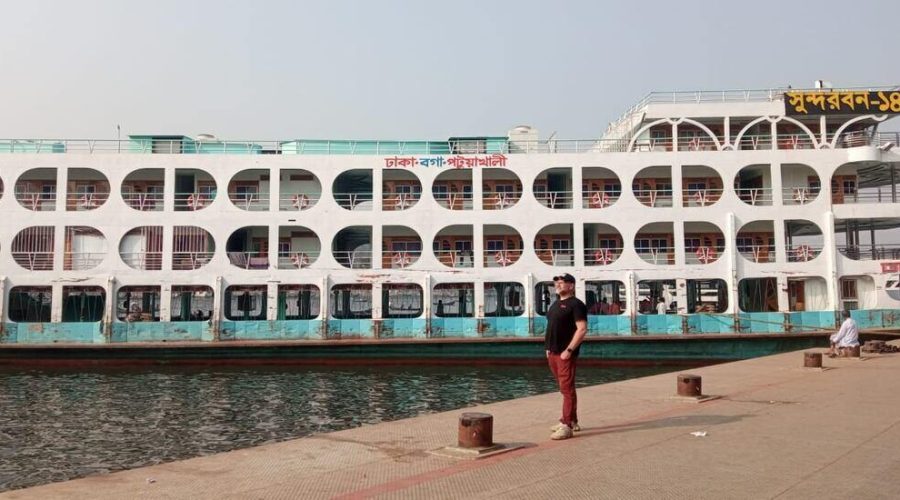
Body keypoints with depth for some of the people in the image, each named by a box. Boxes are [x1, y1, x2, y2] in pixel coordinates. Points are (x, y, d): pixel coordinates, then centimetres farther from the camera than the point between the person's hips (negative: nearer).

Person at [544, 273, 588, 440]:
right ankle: (572, 421, 25)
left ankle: (566, 426, -6)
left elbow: (582, 329, -17)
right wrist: (548, 347, 15)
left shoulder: (576, 304, -9)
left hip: (565, 354, -9)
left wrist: (569, 350, -20)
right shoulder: (555, 304, 17)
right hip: (553, 353, 9)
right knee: (564, 389, 15)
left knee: (567, 389, -7)